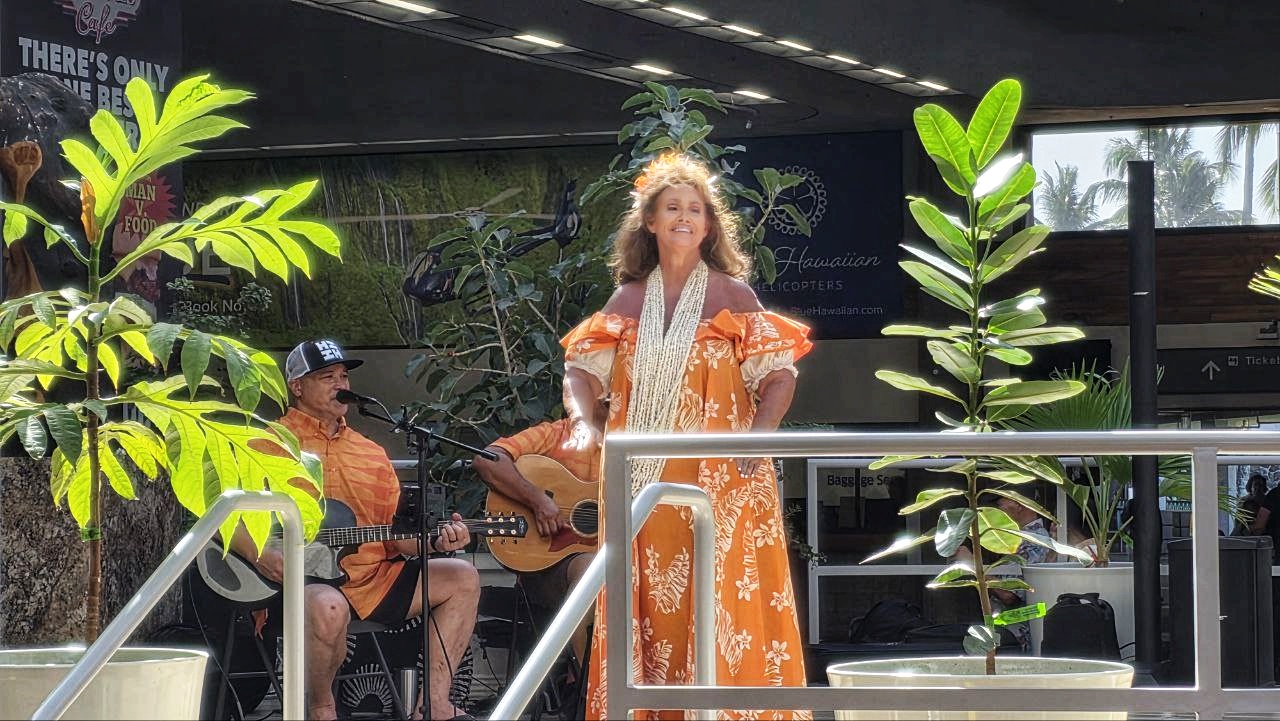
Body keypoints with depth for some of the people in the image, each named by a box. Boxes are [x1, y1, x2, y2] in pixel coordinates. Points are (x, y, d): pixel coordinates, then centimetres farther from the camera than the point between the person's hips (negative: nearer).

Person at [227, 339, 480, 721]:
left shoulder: (371, 453, 20)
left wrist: (436, 540, -4)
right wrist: (260, 555, -22)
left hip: (373, 577, 7)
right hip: (298, 580, -7)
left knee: (462, 578, -2)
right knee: (327, 608, -40)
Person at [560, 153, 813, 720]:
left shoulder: (731, 296, 4)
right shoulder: (628, 301, 11)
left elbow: (778, 375, 0)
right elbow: (583, 371, 7)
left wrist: (758, 438, -16)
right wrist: (582, 421, -14)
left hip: (719, 479, -2)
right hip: (643, 481, 3)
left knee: (718, 603, -8)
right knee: (649, 608, 1)